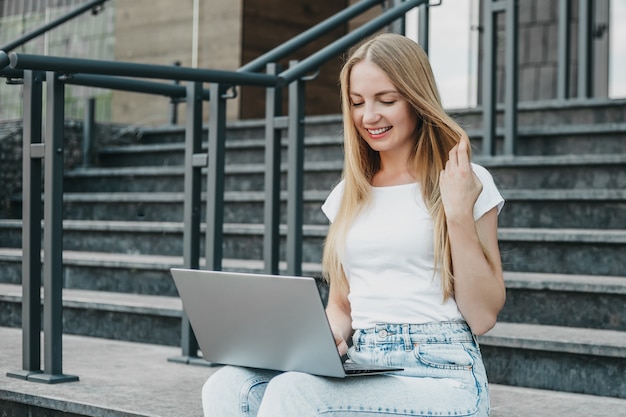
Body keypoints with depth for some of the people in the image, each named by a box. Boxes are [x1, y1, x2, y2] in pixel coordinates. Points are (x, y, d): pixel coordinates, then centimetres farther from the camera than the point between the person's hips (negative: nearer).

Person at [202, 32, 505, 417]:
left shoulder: (465, 183, 3)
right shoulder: (349, 195, 17)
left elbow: (483, 318, -2)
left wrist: (459, 213, -9)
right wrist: (329, 338, 0)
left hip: (441, 376, -4)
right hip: (360, 374, 5)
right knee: (228, 386, -23)